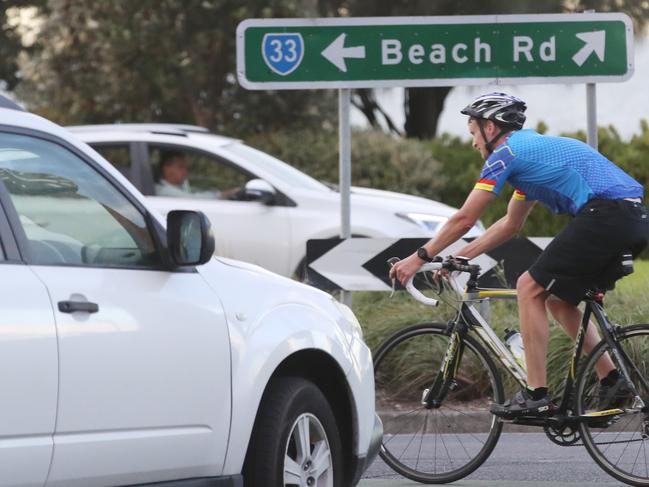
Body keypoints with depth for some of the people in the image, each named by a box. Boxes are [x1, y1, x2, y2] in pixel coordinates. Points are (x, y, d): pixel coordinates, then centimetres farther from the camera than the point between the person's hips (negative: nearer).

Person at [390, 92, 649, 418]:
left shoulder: (506, 153, 1)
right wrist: (458, 257, 34)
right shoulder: (532, 148, 30)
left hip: (604, 214, -9)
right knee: (558, 300, 18)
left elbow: (464, 220, 1)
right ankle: (612, 381, 13)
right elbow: (511, 225, 37)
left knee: (530, 289, -2)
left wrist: (419, 257, 12)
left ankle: (536, 396, -4)